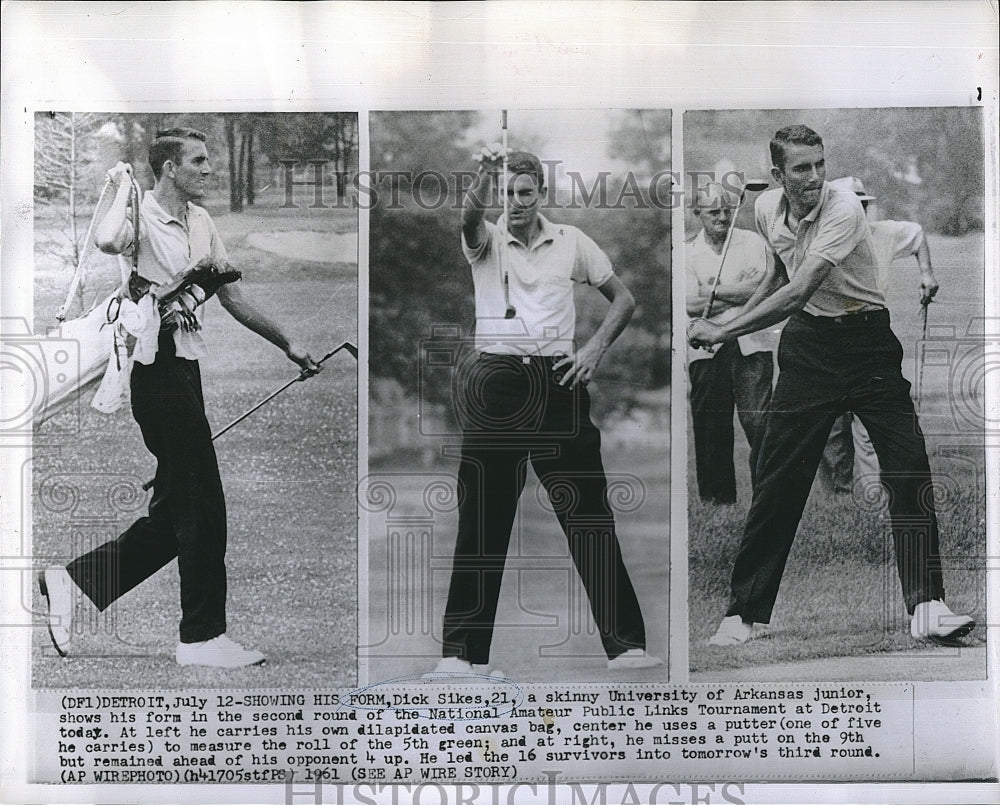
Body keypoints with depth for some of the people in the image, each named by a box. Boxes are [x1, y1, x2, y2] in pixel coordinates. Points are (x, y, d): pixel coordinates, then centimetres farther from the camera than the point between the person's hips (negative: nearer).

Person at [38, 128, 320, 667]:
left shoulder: (200, 220, 16)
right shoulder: (143, 218, -10)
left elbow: (231, 297, 21)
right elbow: (106, 241, -35)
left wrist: (286, 345, 20)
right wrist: (123, 189, -17)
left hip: (186, 367, 9)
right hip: (158, 367, -9)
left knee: (174, 512, 12)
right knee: (202, 506, -5)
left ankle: (73, 580, 21)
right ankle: (203, 637, 5)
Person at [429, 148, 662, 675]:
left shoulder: (570, 241, 11)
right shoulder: (485, 241, 6)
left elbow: (623, 299, 16)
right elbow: (470, 216, -19)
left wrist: (594, 349, 1)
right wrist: (484, 178, -40)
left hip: (557, 379, 1)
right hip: (496, 381, -1)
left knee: (588, 513, -2)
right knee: (482, 520, -2)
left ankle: (625, 642, 2)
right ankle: (464, 652, 4)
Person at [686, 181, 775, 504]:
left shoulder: (753, 242, 10)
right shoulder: (687, 253, 10)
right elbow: (691, 305, -4)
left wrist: (715, 291, -3)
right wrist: (741, 291, -4)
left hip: (751, 344, -1)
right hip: (707, 348, 1)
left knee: (758, 423, -11)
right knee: (711, 431, 3)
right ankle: (716, 501, 10)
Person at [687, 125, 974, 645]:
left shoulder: (844, 209, -20)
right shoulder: (766, 209, 1)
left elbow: (797, 293, -28)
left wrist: (724, 332, -26)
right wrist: (733, 318, 18)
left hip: (867, 342, -4)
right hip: (806, 344, 4)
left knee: (908, 469, -13)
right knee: (779, 480, 0)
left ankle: (926, 607, -7)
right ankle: (745, 611, 8)